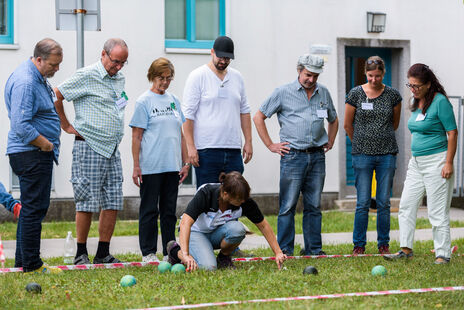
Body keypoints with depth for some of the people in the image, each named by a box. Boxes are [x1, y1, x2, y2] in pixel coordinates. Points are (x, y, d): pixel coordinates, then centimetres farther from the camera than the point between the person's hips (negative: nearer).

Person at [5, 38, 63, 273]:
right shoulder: (25, 82, -20)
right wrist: (46, 144, -18)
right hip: (32, 154, -11)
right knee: (34, 208, -8)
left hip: (38, 152, 11)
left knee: (31, 208, 15)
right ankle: (31, 265, -4)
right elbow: (21, 126, -26)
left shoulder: (37, 78, 14)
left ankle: (22, 261, 21)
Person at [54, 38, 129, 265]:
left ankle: (103, 254, 11)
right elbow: (55, 97, -9)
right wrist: (67, 126, -5)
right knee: (88, 203, -5)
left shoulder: (119, 79, 14)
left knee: (113, 202, 5)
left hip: (112, 148, 7)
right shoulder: (86, 76, -9)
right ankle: (81, 254, 4)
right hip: (90, 147, -7)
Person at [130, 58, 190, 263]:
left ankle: (170, 251, 16)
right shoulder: (144, 101, -3)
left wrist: (185, 162, 12)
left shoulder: (174, 101, 13)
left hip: (172, 166, 5)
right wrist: (136, 166, -10)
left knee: (169, 210, 10)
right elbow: (136, 136, -5)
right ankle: (148, 253, 6)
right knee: (149, 210, 0)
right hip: (150, 167, -5)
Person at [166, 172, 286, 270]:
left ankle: (224, 257, -1)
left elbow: (263, 225, -8)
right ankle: (176, 250, 0)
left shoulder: (245, 201, -22)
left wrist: (278, 253, -13)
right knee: (208, 267, -30)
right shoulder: (206, 193, -32)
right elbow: (185, 222, -40)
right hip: (196, 232, -3)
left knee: (237, 228, -31)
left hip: (217, 234, 3)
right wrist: (186, 255, -50)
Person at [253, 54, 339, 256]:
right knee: (288, 206, -5)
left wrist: (330, 142, 17)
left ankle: (314, 249, 13)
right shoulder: (283, 93, -1)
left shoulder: (323, 93, 12)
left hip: (317, 156, 4)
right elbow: (258, 117, 3)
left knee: (314, 206, 8)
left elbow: (333, 120, 29)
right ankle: (285, 250, 0)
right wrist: (270, 145, -1)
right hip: (293, 156, -4)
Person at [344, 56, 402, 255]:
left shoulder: (393, 95, 2)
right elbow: (347, 125, 8)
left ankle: (384, 244, 15)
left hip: (387, 154, 1)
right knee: (363, 203, -1)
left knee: (384, 202, 4)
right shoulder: (355, 94, -2)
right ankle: (359, 244, 9)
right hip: (362, 155, -1)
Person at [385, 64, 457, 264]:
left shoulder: (440, 101, -13)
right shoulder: (417, 103, 11)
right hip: (416, 161, 8)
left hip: (436, 161, -8)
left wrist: (448, 163, -18)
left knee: (437, 211, -4)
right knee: (406, 205, 5)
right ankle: (406, 249, 12)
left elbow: (452, 133, -13)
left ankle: (443, 254, 4)